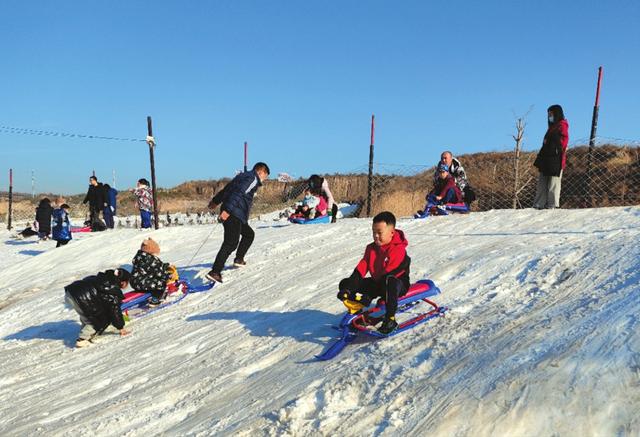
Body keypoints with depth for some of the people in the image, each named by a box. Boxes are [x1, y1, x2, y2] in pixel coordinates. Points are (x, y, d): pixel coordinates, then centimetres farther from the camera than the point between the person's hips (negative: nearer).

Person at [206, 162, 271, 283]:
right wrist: (227, 210, -28)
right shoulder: (253, 178, -7)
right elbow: (239, 193, -21)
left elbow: (225, 189, 29)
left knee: (249, 234, 24)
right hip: (234, 215, -10)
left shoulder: (242, 176, 22)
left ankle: (239, 259, 27)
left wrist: (216, 201, 39)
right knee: (231, 243, -12)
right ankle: (215, 272, -17)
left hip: (230, 213, 10)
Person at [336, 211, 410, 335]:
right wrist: (348, 288, -18)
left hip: (398, 283, -7)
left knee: (389, 282, -45)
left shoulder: (398, 249, -20)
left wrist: (369, 296, -32)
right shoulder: (371, 248, 4)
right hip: (377, 283, 7)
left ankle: (390, 319, -33)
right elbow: (361, 268, -4)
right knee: (345, 284, -3)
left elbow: (389, 273, -27)